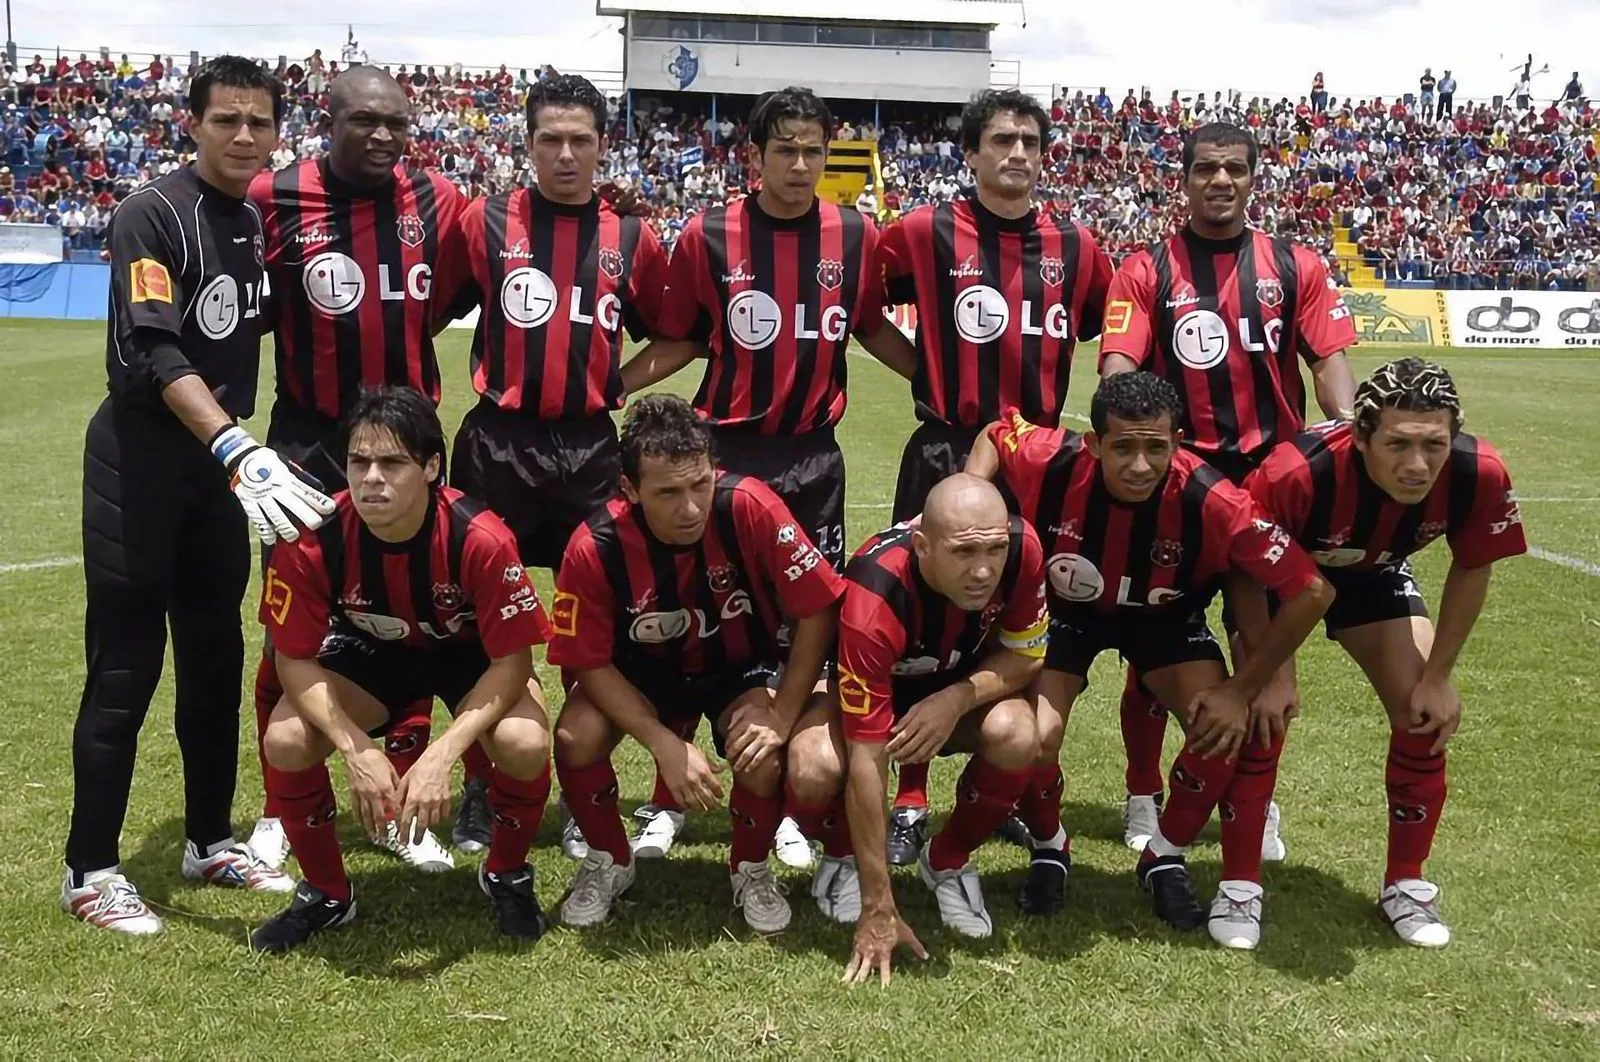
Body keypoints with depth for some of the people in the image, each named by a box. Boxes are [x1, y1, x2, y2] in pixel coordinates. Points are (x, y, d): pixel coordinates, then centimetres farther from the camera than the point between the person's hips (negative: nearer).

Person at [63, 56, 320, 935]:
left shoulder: (256, 225, 9)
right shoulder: (152, 215, -13)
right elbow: (154, 352, -26)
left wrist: (239, 448, 9)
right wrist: (237, 447, -37)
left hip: (219, 458, 7)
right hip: (140, 458, -7)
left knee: (216, 656, 12)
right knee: (125, 667, -3)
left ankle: (210, 840, 26)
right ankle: (90, 869, 9)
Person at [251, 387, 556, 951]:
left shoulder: (480, 539, -34)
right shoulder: (312, 539, -28)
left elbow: (511, 660, -26)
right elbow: (295, 659, -17)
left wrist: (440, 755, -37)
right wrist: (358, 750, -31)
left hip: (470, 655, -2)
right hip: (370, 652, 2)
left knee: (525, 745, -31)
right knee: (285, 742, -23)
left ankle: (507, 873, 3)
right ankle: (326, 893, 6)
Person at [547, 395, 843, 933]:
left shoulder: (750, 507, -31)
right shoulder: (594, 547, -27)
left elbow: (817, 612, -21)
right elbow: (587, 662, -17)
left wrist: (782, 717, -24)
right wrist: (666, 745, -26)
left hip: (742, 666, -1)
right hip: (643, 672, 1)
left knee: (763, 758, -29)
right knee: (577, 736, -26)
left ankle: (751, 869, 6)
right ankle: (609, 861, 6)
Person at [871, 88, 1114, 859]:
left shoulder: (1074, 245, 7)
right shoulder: (925, 233, -2)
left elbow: (1112, 324, 20)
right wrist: (919, 367, -2)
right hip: (946, 453, -3)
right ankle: (910, 804, 10)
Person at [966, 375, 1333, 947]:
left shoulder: (1211, 502, -36)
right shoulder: (1049, 462, -32)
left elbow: (1310, 590, -28)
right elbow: (993, 435, -6)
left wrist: (1242, 689, -22)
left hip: (1165, 616, 0)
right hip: (1063, 606, 0)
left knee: (1228, 729, -20)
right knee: (1032, 738, -21)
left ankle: (1166, 856, 11)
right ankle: (1049, 848, 14)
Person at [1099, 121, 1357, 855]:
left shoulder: (1296, 267, 7)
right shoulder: (1146, 271, 0)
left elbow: (1328, 358, 1)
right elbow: (1118, 366, -10)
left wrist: (1346, 426, -18)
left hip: (1274, 473, 2)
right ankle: (1143, 795, 22)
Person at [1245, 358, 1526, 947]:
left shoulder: (1479, 474, -32)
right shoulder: (1296, 474, -44)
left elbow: (1471, 569, -11)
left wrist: (1438, 676, -8)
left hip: (1374, 573, 4)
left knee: (1428, 715, -4)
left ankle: (1406, 885, 16)